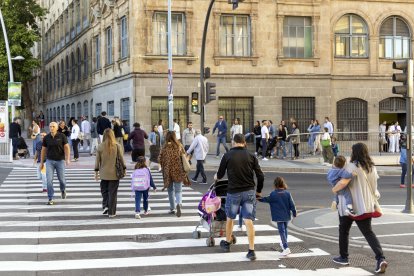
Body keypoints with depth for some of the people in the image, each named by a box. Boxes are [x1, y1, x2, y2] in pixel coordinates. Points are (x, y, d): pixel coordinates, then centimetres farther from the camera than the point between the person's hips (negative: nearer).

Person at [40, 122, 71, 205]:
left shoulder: (62, 136, -6)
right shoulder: (46, 138, 0)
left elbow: (67, 148, -6)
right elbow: (43, 150, 9)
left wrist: (68, 159, -18)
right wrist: (41, 162, 10)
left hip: (60, 161, -1)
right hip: (50, 161, 1)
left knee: (61, 179, 9)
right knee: (49, 180, -9)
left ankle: (63, 190, 43)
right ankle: (50, 199, -3)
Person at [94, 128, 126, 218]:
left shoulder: (100, 146, -5)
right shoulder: (117, 146, -8)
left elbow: (97, 160, -1)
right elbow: (121, 158, -2)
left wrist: (96, 171, 9)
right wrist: (124, 168, 12)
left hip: (104, 173, 1)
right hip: (114, 173, -1)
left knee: (104, 191, 19)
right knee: (112, 193, 6)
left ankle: (105, 206, 2)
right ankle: (111, 212, 10)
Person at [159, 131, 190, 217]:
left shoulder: (165, 147, -8)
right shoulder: (179, 146, -3)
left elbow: (160, 159, -7)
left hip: (168, 171, 0)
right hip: (178, 171, 1)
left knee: (170, 190, 16)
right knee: (178, 190, 4)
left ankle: (172, 208, 21)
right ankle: (179, 204, -24)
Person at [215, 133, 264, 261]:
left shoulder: (227, 156, -2)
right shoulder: (251, 156, 1)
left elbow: (220, 175, 8)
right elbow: (260, 176, -1)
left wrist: (216, 176, 32)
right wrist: (258, 191, 14)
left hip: (233, 192, -1)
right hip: (249, 192, 1)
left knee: (230, 218, 19)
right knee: (249, 221, -1)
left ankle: (227, 244, 36)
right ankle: (251, 251, -4)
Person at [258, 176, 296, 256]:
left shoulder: (273, 194, -13)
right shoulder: (287, 193, -5)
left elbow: (266, 199, 3)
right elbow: (292, 204, -2)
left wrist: (259, 199, 19)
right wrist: (294, 213, 10)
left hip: (279, 216, -4)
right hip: (287, 216, 4)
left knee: (282, 231, -5)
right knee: (285, 229, 23)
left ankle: (286, 248, -15)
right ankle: (284, 243, 39)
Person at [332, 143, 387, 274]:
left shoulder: (352, 166, -17)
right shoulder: (372, 167, 6)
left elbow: (343, 182, -27)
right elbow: (373, 185, 14)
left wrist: (334, 189, -9)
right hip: (366, 206, 5)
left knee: (344, 230, 16)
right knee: (368, 232, 6)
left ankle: (343, 257, 27)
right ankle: (380, 258, -13)